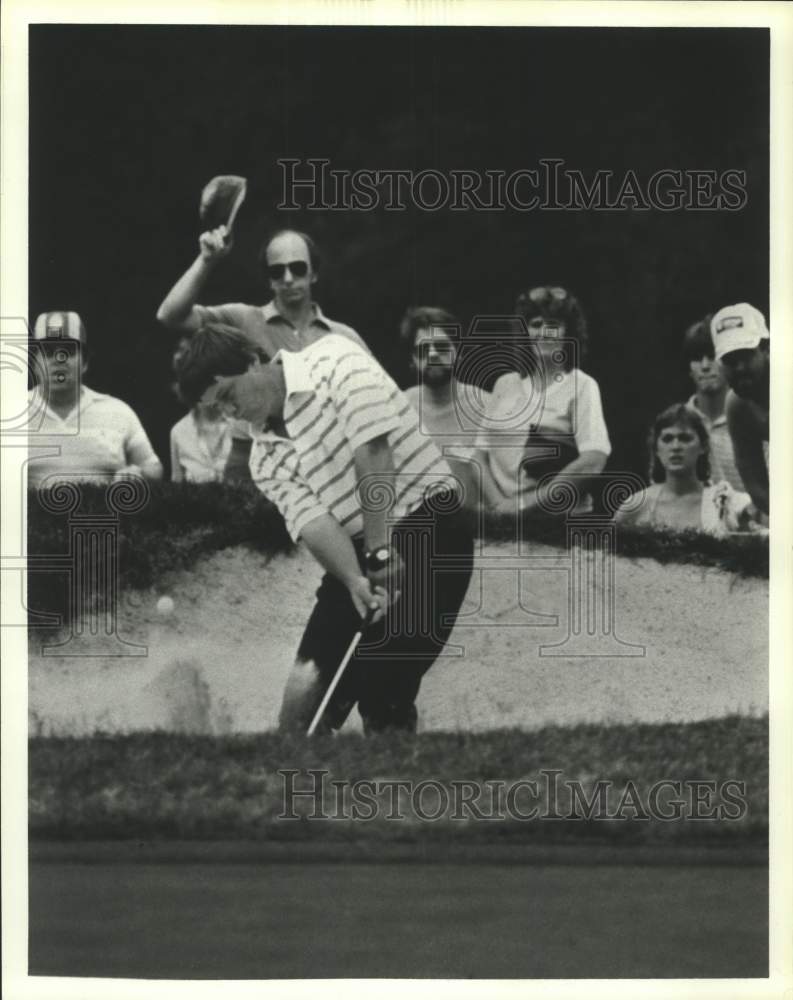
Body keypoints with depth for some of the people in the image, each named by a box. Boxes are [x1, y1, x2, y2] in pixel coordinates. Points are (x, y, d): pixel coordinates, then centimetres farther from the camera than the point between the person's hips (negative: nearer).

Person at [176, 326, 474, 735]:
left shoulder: (333, 360, -8)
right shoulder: (265, 458, 8)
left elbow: (372, 447, -19)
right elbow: (311, 519, -6)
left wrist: (379, 550, -22)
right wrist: (356, 581, -25)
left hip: (430, 528, -6)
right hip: (359, 551, 6)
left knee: (386, 700, -12)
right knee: (310, 676, -7)